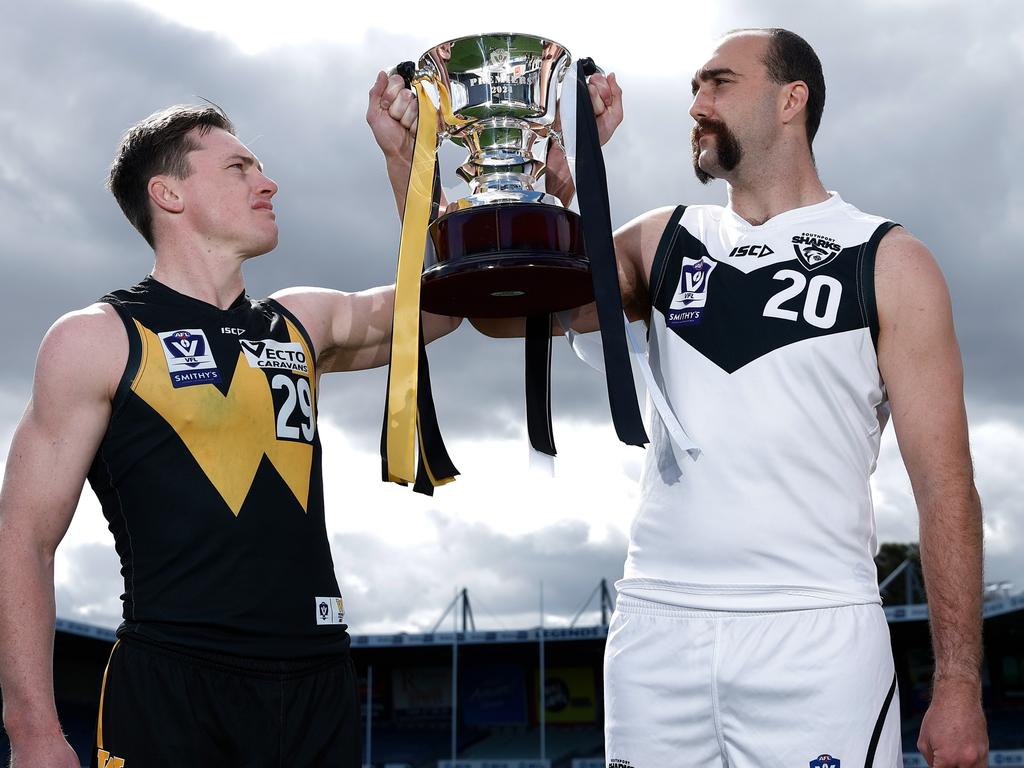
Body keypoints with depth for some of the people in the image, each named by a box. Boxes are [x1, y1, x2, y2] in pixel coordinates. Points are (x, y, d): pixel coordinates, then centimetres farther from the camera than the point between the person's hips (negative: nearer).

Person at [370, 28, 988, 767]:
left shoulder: (887, 261, 1)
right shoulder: (665, 242, 12)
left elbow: (946, 485, -2)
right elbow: (505, 310, 3)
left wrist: (960, 681, -8)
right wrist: (555, 179, -9)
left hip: (815, 634, -3)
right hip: (655, 628, 3)